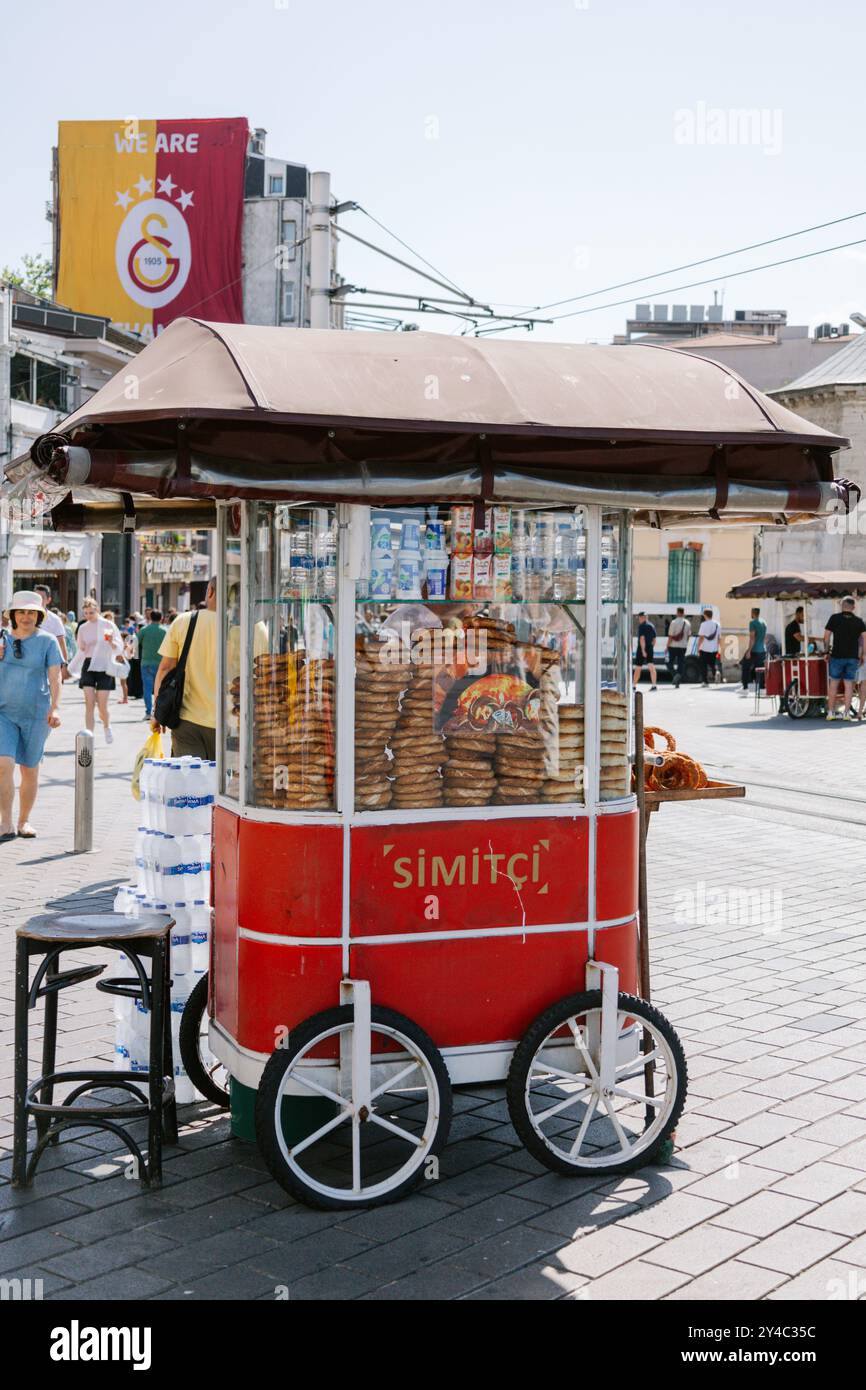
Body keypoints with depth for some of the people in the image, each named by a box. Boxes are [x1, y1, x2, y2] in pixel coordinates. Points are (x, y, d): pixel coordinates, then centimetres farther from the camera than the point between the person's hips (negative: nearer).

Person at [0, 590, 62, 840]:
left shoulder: (47, 641, 0)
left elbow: (54, 678, -6)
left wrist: (55, 708, -18)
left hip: (36, 713, -1)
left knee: (30, 768, 7)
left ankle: (24, 821, 22)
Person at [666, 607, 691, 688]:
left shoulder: (674, 622, -12)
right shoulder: (687, 623, 4)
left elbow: (670, 636, -13)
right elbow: (689, 635, 13)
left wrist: (667, 646, -6)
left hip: (673, 646, -4)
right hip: (683, 646, 4)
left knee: (670, 662, 9)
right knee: (681, 664, 6)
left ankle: (675, 674, -17)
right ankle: (677, 683, 3)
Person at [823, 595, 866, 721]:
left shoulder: (834, 618, -2)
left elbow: (826, 637, -3)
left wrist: (826, 649, 10)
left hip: (837, 656, -1)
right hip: (853, 657, 1)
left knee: (834, 684, 6)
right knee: (849, 684, 5)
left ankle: (831, 712, 7)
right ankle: (847, 713, 4)